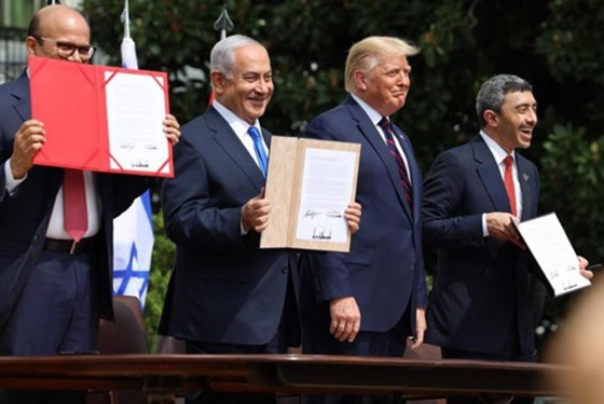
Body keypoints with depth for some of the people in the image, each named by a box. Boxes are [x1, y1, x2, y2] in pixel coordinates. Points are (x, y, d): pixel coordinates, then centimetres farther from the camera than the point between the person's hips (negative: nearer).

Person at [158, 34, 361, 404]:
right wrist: (241, 220, -32)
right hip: (224, 318, -8)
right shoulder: (195, 141, -7)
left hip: (274, 316, 8)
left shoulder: (270, 143, 22)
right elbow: (179, 221, -16)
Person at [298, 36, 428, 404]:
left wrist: (418, 301, 19)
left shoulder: (399, 139, 23)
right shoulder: (330, 129, -5)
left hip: (395, 307, 8)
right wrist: (338, 295, -20)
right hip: (351, 305, -8)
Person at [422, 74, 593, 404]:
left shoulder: (528, 172, 19)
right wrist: (484, 224, -24)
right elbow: (426, 228, -14)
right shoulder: (456, 163, -7)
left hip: (518, 328, 8)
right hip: (469, 325, -8)